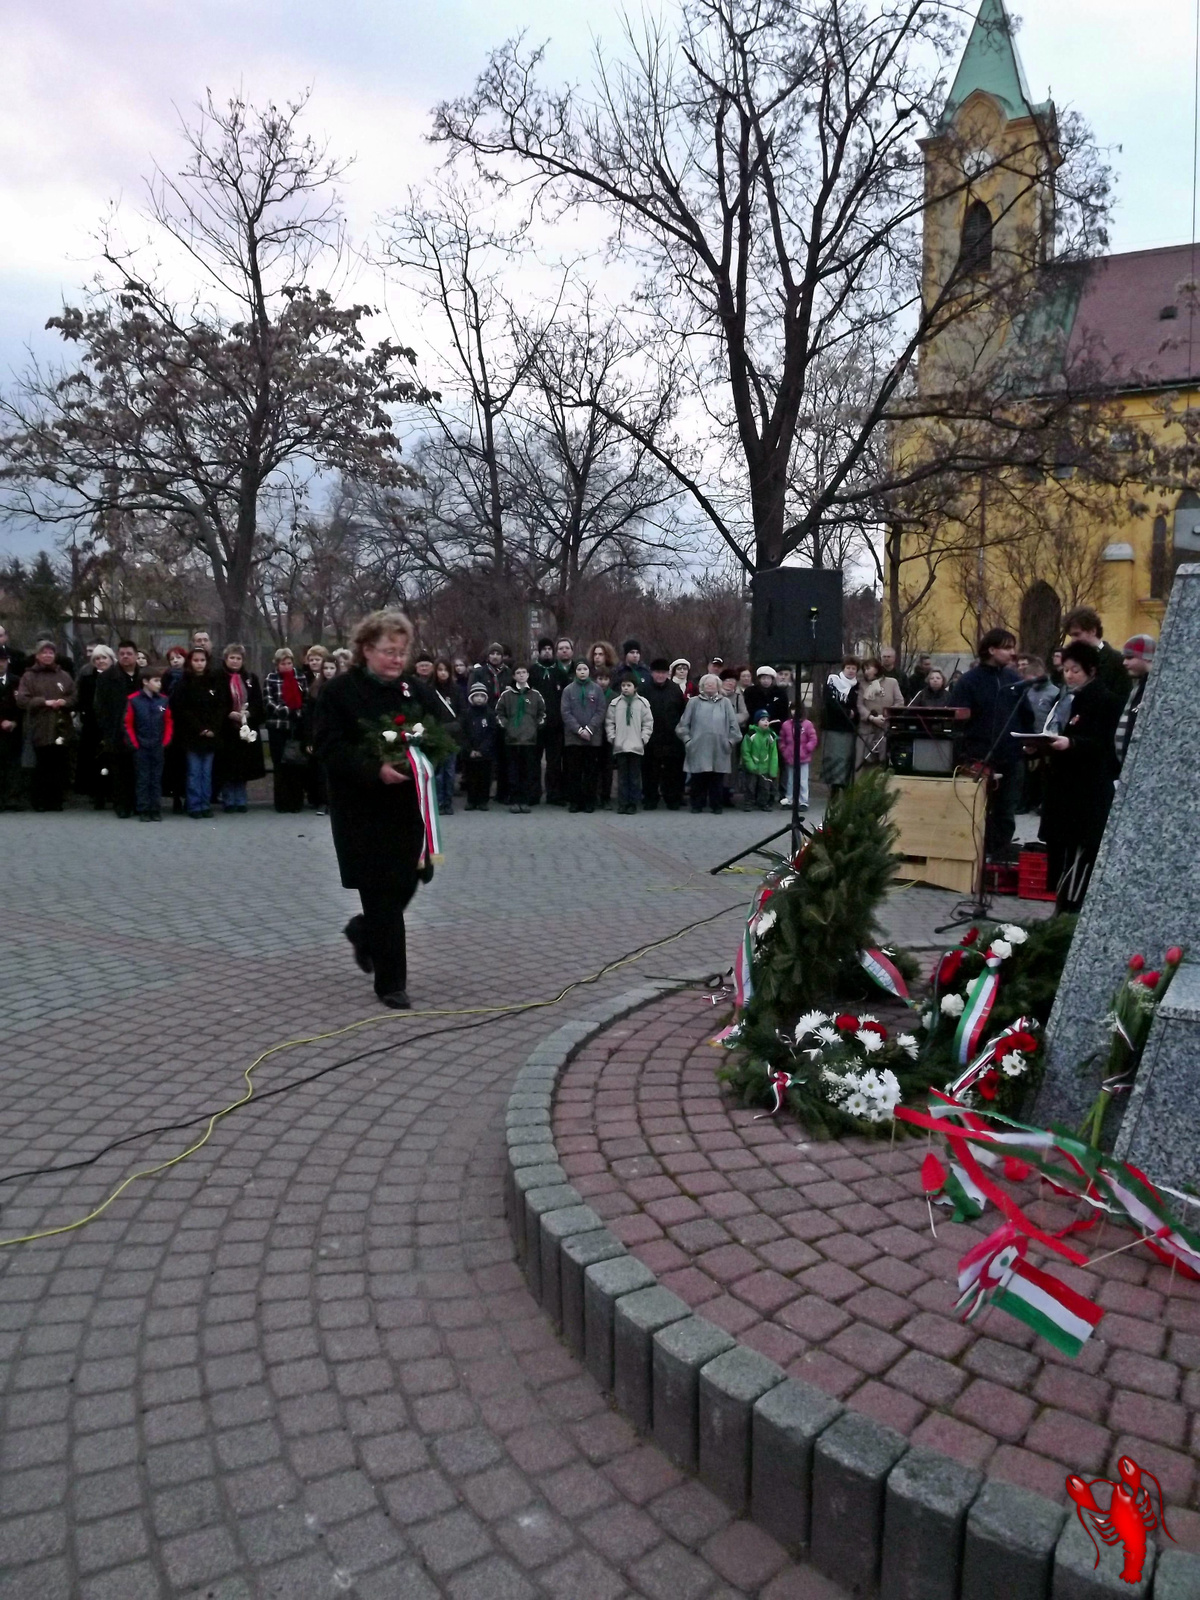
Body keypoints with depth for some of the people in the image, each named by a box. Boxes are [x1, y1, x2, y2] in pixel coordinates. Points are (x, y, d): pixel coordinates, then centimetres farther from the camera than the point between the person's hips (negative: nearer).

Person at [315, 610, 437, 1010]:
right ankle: (391, 982, 8)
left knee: (405, 884, 8)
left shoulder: (415, 692, 9)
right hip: (361, 811, -5)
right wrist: (376, 770, -26)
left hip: (406, 808, 5)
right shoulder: (339, 691, -6)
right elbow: (330, 749, -13)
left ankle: (363, 932, 40)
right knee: (382, 891, -3)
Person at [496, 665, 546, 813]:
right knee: (514, 771, 2)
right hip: (512, 739, -1)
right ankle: (514, 801, 6)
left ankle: (526, 801, 7)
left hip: (530, 739, 1)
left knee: (529, 771, 2)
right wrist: (505, 726, 0)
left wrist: (537, 727, 5)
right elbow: (499, 712, 9)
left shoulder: (535, 694, 7)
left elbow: (542, 713, 15)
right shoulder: (507, 694, 4)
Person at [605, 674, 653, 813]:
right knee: (622, 776, 5)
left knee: (635, 776, 4)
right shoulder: (615, 703, 4)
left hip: (636, 746, -1)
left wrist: (643, 738, -4)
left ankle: (632, 804, 10)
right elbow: (609, 722, 8)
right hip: (619, 746, 1)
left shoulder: (643, 703, 1)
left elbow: (648, 723, 3)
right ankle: (622, 804, 9)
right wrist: (612, 738, 0)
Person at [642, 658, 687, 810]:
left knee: (672, 770, 6)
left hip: (672, 739, 1)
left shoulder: (676, 689, 5)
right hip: (651, 738, -1)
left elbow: (683, 712, 7)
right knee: (650, 770, 5)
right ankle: (650, 799, 15)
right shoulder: (645, 689, -2)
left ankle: (673, 799, 17)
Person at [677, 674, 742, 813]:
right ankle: (697, 804, 13)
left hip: (719, 749, 1)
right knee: (698, 778, 2)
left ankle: (716, 805, 12)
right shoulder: (694, 702, 8)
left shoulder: (725, 702, 10)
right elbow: (684, 723, 8)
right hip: (698, 748, 0)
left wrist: (731, 740, 2)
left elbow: (733, 724, 8)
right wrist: (687, 739, 1)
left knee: (717, 778, 3)